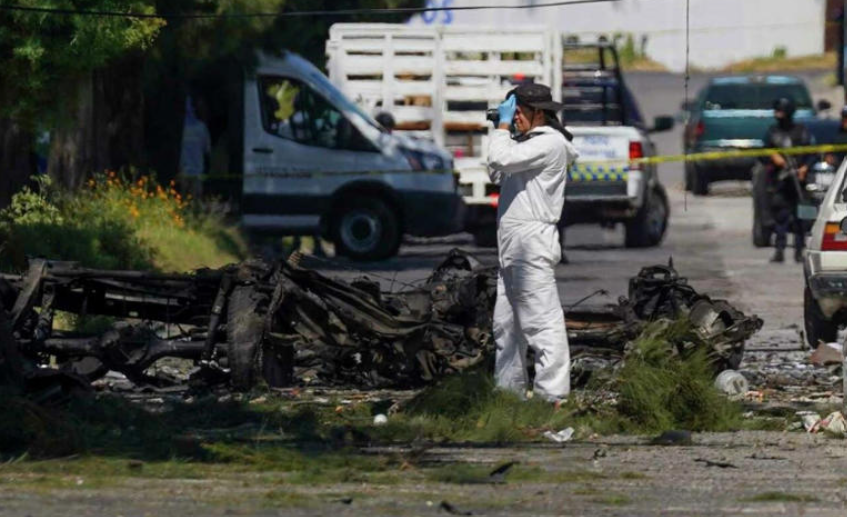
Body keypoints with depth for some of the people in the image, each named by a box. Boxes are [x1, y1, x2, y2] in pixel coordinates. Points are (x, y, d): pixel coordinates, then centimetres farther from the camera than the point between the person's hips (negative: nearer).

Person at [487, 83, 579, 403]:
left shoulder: (550, 143, -10)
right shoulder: (528, 143, 21)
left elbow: (502, 160, -20)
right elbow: (496, 175, 24)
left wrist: (503, 126, -5)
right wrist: (502, 131, 16)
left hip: (532, 241, -11)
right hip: (512, 245, 11)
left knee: (542, 321, -12)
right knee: (506, 324, 14)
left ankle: (551, 395, -16)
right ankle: (509, 389, 21)